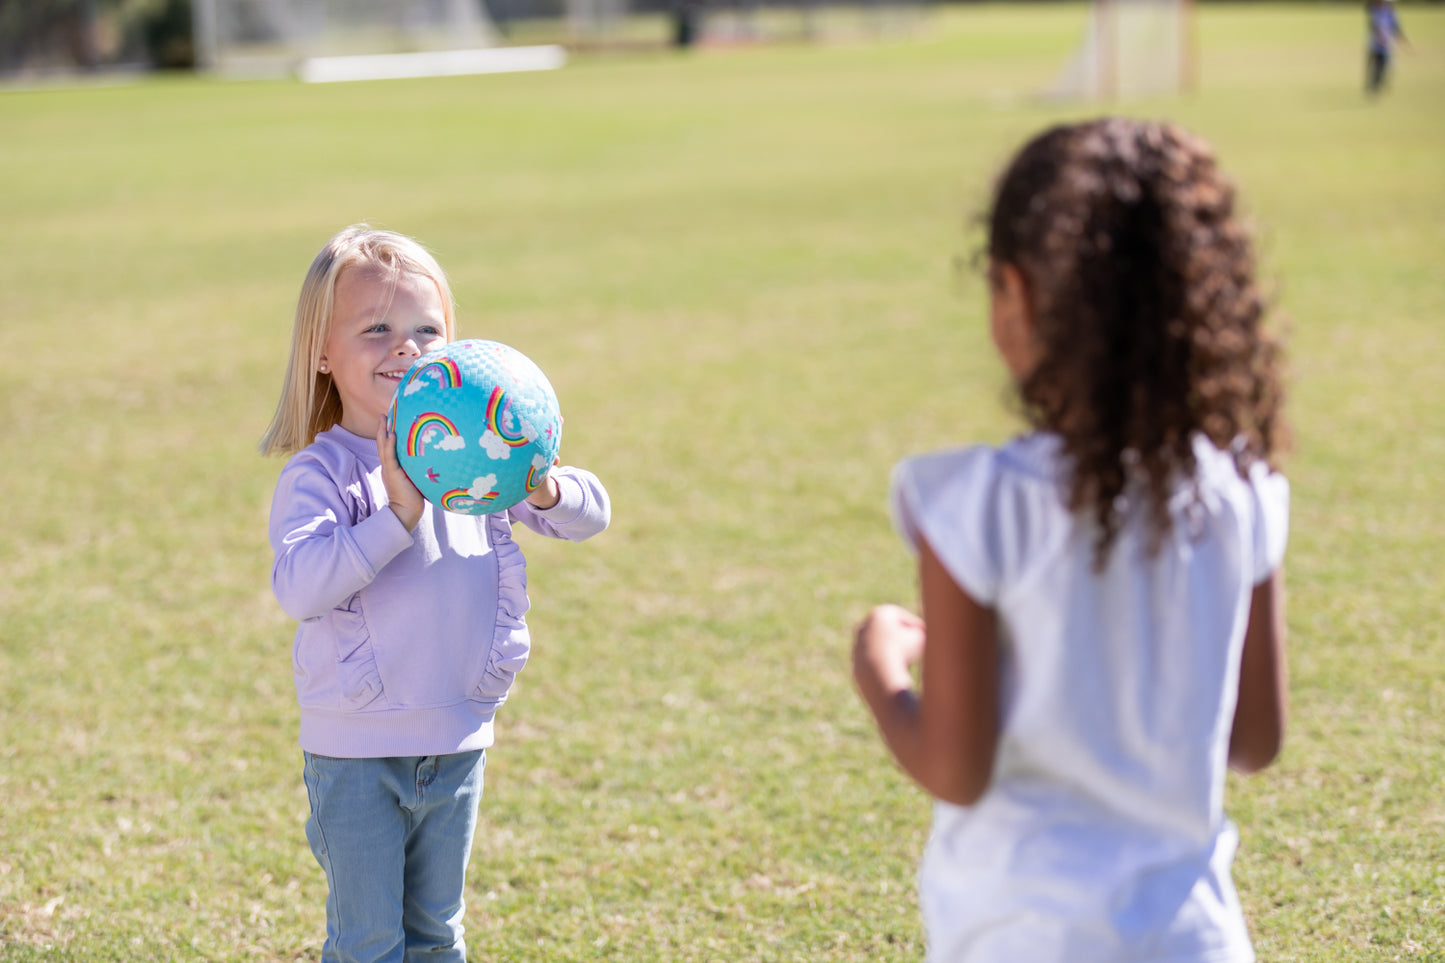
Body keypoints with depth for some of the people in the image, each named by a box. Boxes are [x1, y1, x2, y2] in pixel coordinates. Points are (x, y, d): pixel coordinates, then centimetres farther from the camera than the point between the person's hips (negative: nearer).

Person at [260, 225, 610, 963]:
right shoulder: (317, 475, -13)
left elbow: (590, 515, 3)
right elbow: (298, 586, -28)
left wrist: (545, 490, -20)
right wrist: (397, 513, -36)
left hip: (457, 744, 4)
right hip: (356, 755, -4)